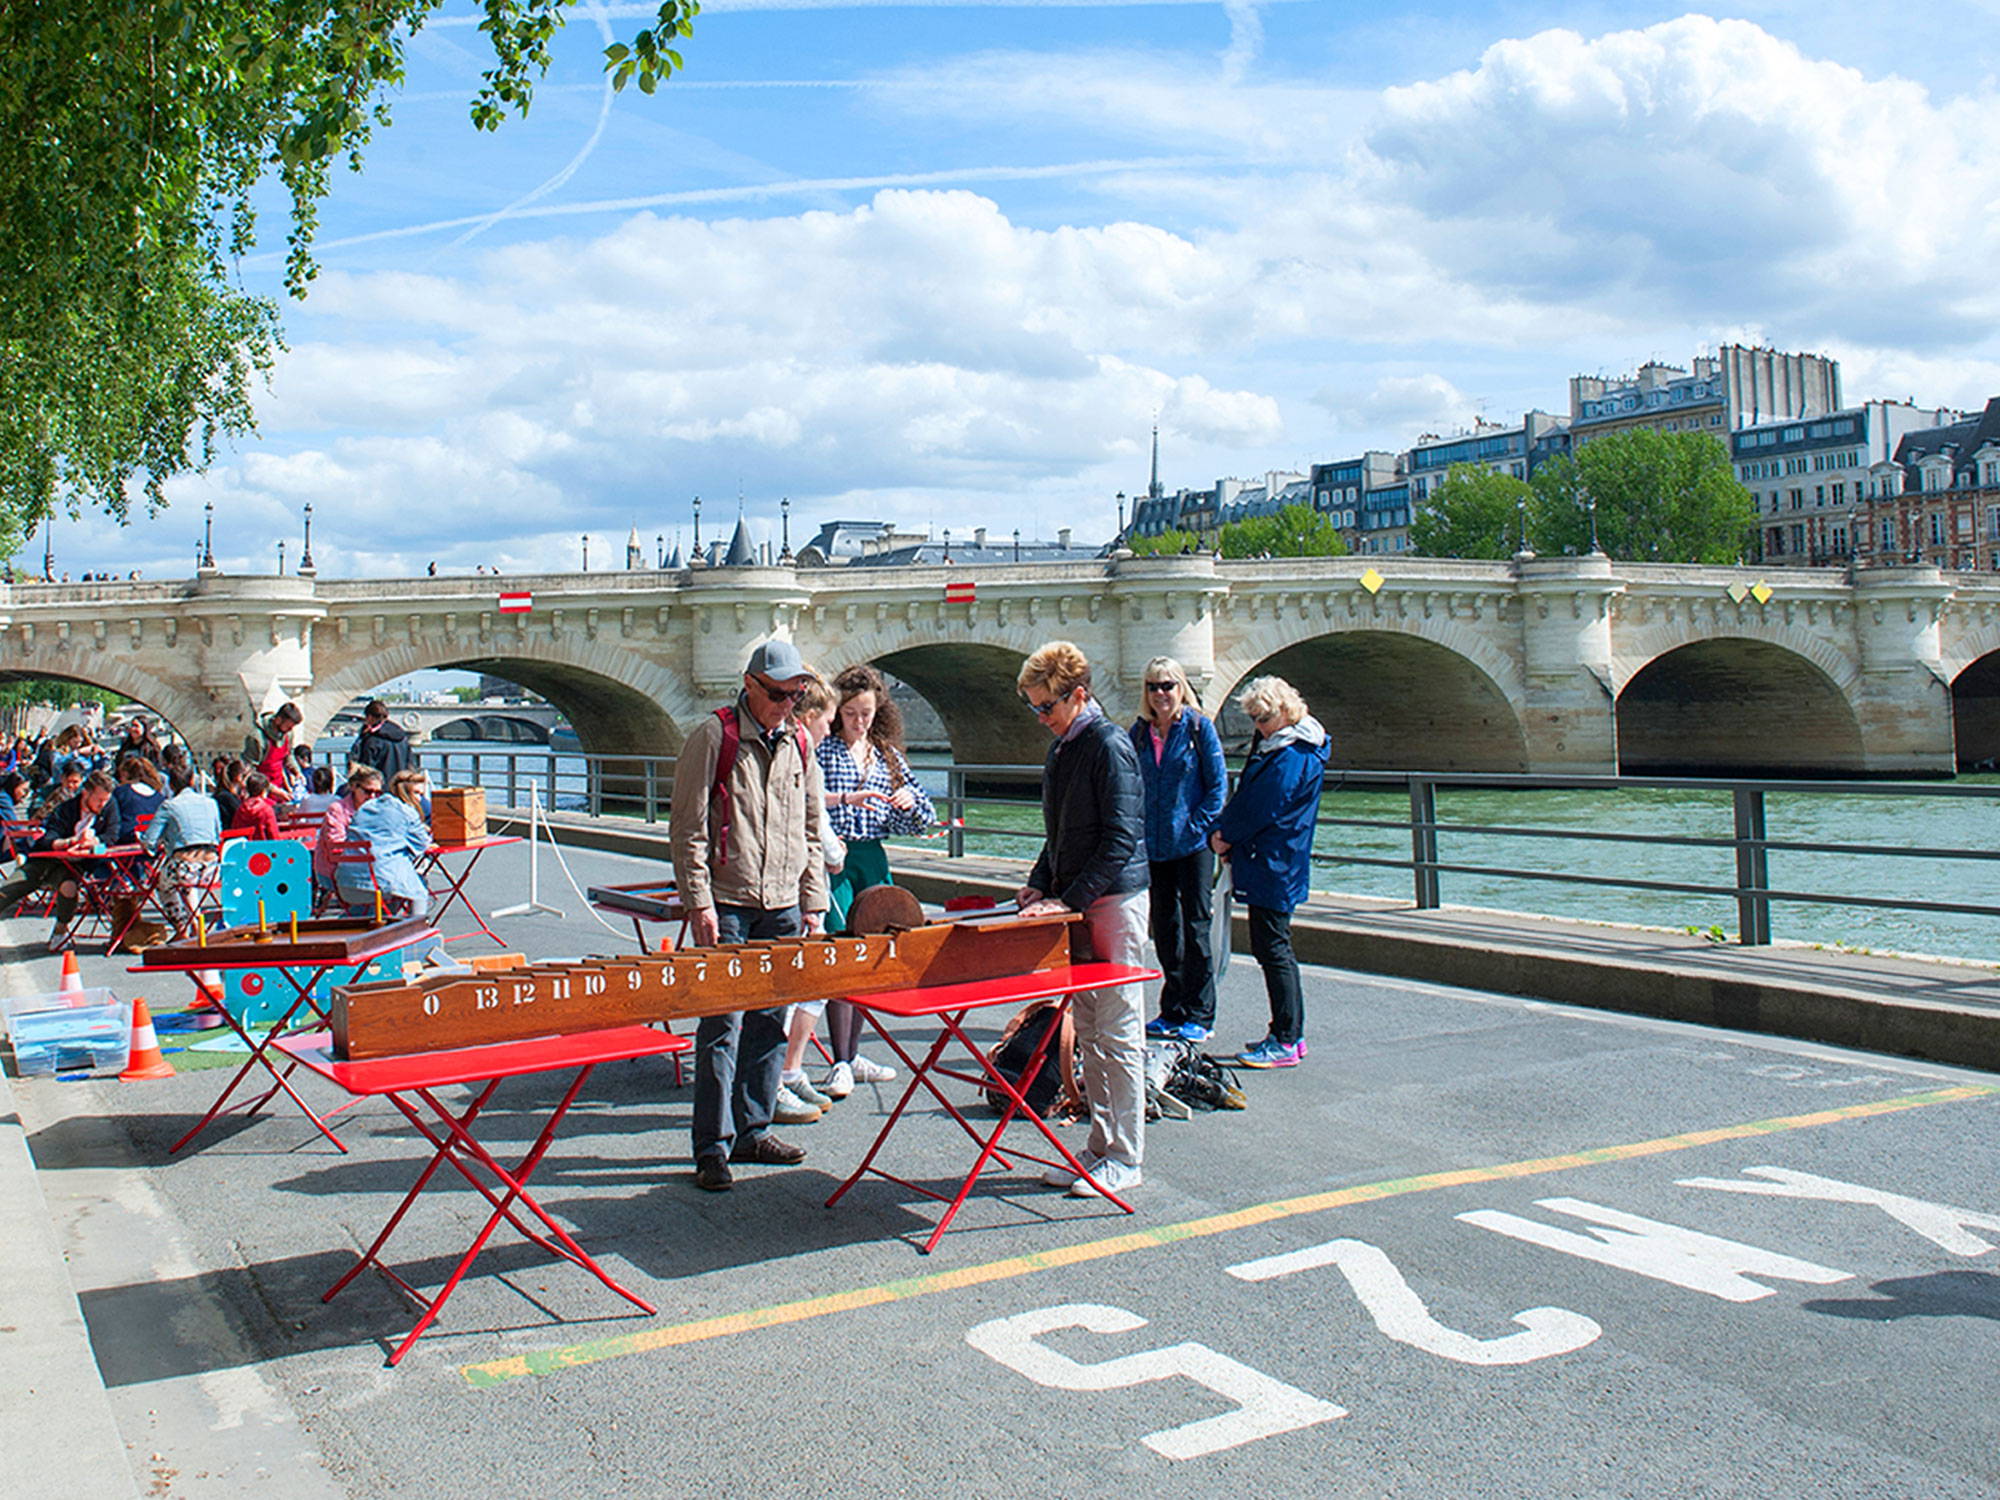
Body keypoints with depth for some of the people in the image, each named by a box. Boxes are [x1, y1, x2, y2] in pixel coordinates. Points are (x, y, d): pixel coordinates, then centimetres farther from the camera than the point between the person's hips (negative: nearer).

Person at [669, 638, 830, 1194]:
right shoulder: (713, 737, -4)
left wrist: (813, 903, 11)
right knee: (722, 1023, -6)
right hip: (727, 903, -5)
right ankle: (712, 1147, 0)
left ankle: (752, 1130, 19)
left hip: (782, 907, 5)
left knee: (769, 1022, 8)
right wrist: (699, 901, -13)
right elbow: (689, 828, -6)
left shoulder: (799, 745, 12)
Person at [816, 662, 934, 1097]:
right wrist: (845, 798, -30)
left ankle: (852, 1054, 21)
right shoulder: (823, 749, -1)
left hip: (873, 861, 5)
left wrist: (909, 799, -6)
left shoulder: (889, 755, 13)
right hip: (835, 860, -5)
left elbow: (922, 817, 15)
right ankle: (840, 1063, -5)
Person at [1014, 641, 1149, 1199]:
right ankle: (1100, 1147, 19)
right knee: (1088, 1033, 11)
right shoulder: (1061, 746, 13)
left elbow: (1121, 838, -18)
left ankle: (1123, 1158, 6)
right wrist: (1040, 885, 9)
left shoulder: (1109, 745, -13)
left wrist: (1069, 900, -20)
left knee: (1118, 1033, -2)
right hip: (1076, 905, 9)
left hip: (1115, 902, -9)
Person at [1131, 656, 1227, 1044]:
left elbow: (1218, 785, -5)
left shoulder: (1199, 727, -4)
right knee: (1164, 930, 11)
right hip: (1154, 848, 5)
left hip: (1193, 845, -5)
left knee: (1196, 928, 1)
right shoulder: (1140, 732, 8)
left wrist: (1198, 827, -12)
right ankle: (1172, 1012, 22)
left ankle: (1200, 1016, 9)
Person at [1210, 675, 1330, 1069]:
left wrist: (1226, 837, -6)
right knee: (1270, 948, 14)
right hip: (1265, 865, 10)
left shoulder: (1295, 756, -16)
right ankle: (1290, 1033, 21)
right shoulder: (1272, 744, 16)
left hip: (1275, 868, -10)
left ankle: (1286, 1042, -2)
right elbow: (1245, 795, 17)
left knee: (1273, 949, -7)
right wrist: (1225, 832, 4)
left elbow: (1262, 809, -18)